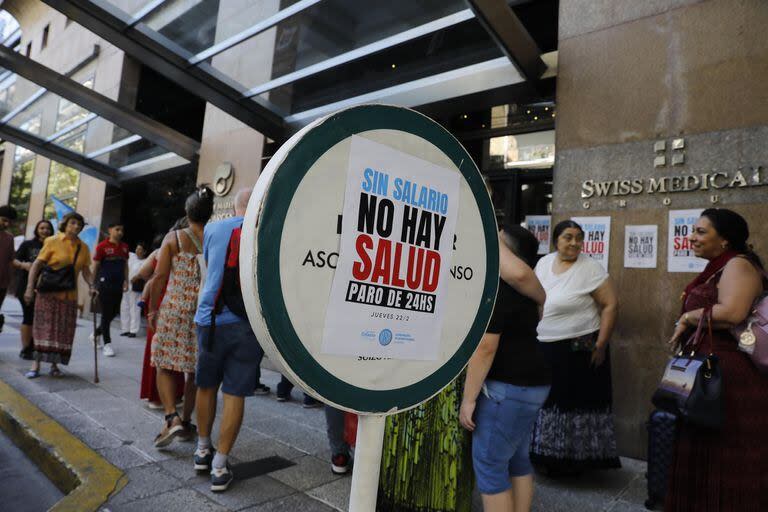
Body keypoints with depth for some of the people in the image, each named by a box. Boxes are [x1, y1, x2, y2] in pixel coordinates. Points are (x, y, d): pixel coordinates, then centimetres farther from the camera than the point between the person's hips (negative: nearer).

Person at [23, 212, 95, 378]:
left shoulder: (83, 247, 6)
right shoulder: (53, 242, -4)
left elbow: (86, 271, 9)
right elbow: (36, 265, -5)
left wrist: (91, 286, -8)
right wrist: (30, 288, -12)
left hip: (69, 295, 3)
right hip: (49, 293, -3)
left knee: (63, 330, 5)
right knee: (44, 328, -2)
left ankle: (54, 364, 15)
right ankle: (36, 364, 5)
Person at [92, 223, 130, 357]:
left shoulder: (124, 247, 8)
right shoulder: (102, 246, -7)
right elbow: (95, 266, -5)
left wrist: (126, 280, 8)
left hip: (118, 284, 6)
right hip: (105, 284, -5)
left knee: (114, 312, 12)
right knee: (106, 313, -1)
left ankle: (97, 333, 36)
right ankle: (107, 343, 7)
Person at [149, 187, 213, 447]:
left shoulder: (173, 238, -2)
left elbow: (159, 277, -4)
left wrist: (152, 309, 6)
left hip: (174, 309, -1)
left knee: (164, 365, 11)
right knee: (195, 369, 12)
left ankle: (172, 418, -3)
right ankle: (186, 421, 22)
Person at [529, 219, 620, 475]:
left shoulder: (590, 268, -11)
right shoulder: (543, 263, 6)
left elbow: (611, 305, -11)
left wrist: (601, 344, -15)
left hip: (579, 350, -6)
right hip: (544, 348, 6)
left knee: (576, 402, 4)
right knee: (546, 401, 14)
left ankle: (574, 460, 21)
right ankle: (546, 456, 30)